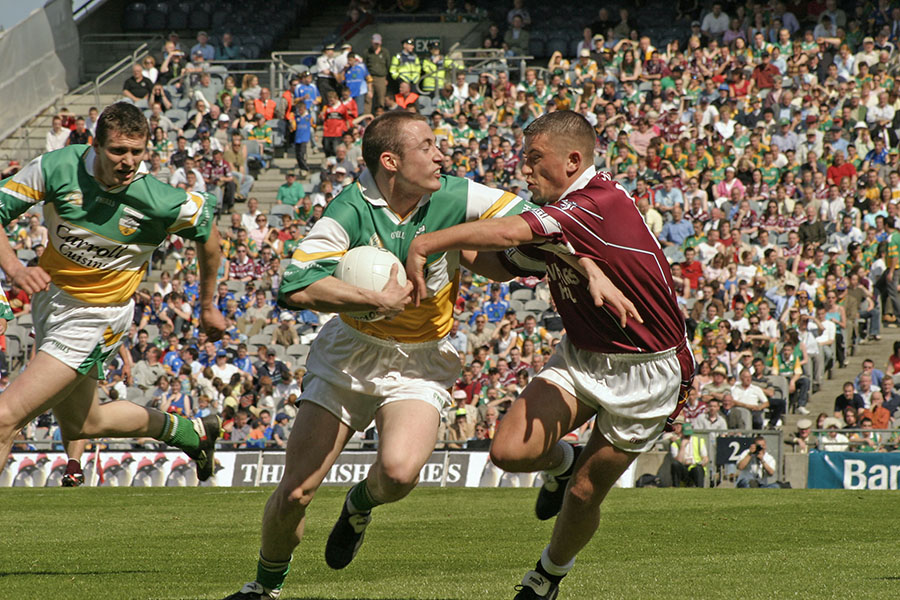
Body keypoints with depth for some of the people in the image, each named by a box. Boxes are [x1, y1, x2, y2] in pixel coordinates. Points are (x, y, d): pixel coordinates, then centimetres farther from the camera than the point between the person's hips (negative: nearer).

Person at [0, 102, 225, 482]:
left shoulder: (161, 204, -21)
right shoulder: (57, 167, -17)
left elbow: (207, 232, -1)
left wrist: (207, 306, 9)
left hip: (94, 319, -6)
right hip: (49, 297, 6)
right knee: (80, 425, 25)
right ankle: (192, 433, 45)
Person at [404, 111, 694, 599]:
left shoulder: (602, 202, -25)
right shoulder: (550, 221, 3)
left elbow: (507, 233, -31)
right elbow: (506, 265, 18)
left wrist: (426, 243, -27)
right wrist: (453, 247, -1)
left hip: (646, 372, -7)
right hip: (581, 358, 7)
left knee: (584, 495, 1)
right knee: (509, 451, -14)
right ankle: (562, 464, 20)